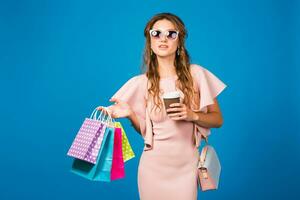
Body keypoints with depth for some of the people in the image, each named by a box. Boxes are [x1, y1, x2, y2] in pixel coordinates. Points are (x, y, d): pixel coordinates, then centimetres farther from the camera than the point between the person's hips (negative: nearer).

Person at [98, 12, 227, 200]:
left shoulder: (196, 74, -5)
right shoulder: (141, 83, -1)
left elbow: (218, 119, 2)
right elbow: (145, 131, 5)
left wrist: (193, 115, -16)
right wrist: (130, 114, -13)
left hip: (186, 166, -1)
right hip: (154, 165, 1)